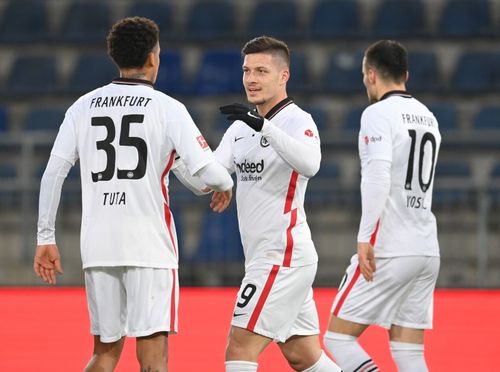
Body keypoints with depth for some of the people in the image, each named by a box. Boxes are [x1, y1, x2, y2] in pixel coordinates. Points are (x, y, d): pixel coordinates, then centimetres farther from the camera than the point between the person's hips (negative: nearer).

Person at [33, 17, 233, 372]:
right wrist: (226, 184, 15)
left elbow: (53, 173, 5)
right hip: (149, 244, -4)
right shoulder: (167, 108, -3)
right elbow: (206, 170, -8)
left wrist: (46, 239, 11)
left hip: (98, 245, 4)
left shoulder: (84, 107, 9)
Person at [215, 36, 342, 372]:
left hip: (283, 256, -9)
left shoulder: (298, 121, -11)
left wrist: (264, 126, -42)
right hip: (266, 257, 9)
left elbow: (309, 164, -33)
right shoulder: (241, 127, 14)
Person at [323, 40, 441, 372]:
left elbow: (377, 177, -21)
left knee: (338, 338, -1)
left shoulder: (378, 114, -8)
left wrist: (365, 238, -24)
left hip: (389, 252, -7)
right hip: (427, 250, 8)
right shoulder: (428, 117, 16)